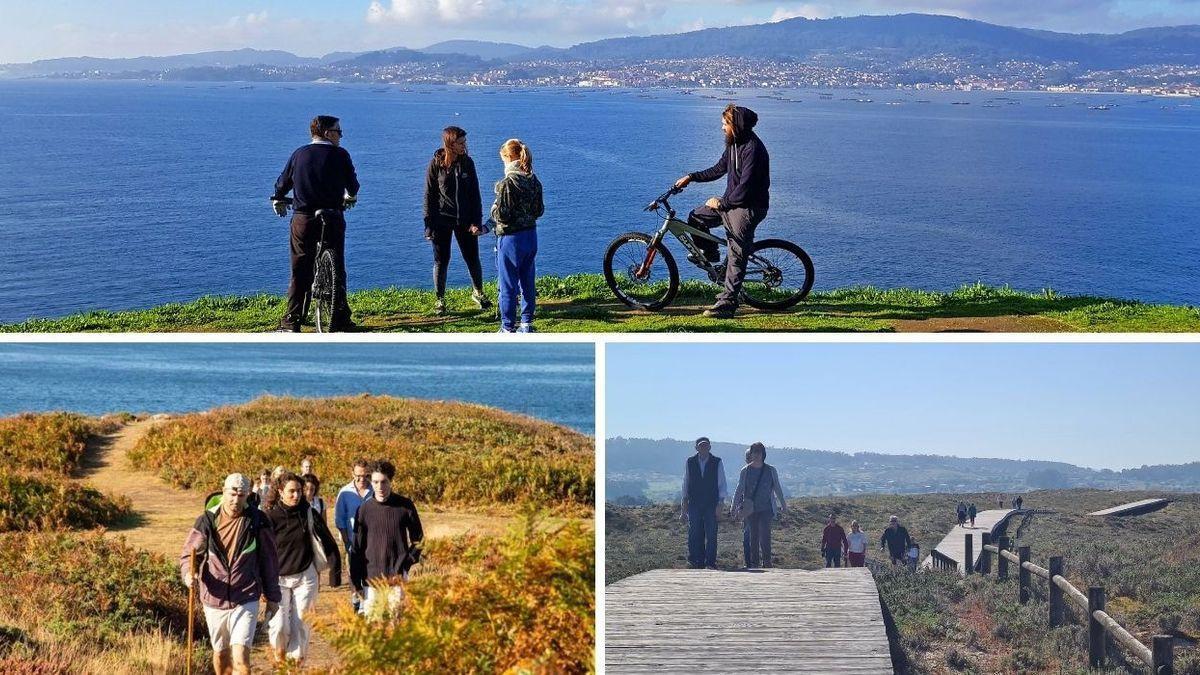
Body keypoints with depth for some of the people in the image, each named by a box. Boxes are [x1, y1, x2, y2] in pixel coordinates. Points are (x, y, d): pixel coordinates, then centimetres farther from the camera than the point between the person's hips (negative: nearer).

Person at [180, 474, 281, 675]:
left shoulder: (257, 521, -4)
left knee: (241, 657, -13)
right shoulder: (207, 521, -4)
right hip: (214, 599, 2)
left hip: (245, 600, -2)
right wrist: (188, 574, -20)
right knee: (221, 653, 18)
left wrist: (272, 597, 8)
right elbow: (188, 554, 3)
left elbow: (269, 560, 5)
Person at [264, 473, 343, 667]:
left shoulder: (309, 514, -2)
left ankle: (298, 663, 17)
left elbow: (329, 544, 1)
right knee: (279, 625, -8)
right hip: (278, 578, -1)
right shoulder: (271, 517, -8)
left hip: (305, 577, 2)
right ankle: (279, 653, 22)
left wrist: (335, 574, -2)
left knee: (301, 625, 2)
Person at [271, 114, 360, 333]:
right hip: (333, 220, -1)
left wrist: (278, 201, 34)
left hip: (303, 220, 1)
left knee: (300, 271, 5)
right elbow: (352, 184, 8)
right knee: (337, 269, 9)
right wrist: (350, 197, 32)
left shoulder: (299, 154, 4)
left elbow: (283, 183, 13)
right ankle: (341, 319, 9)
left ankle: (292, 321, 3)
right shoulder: (340, 155, -2)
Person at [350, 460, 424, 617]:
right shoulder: (365, 509, 0)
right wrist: (355, 581, 2)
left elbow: (418, 539, 9)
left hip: (398, 577, -1)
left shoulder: (405, 505, -1)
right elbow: (357, 548, 5)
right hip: (371, 578, 1)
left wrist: (408, 561, -4)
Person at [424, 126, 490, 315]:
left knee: (473, 259, 7)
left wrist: (476, 221, -4)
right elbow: (429, 195, -4)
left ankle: (478, 293, 29)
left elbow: (475, 194, 3)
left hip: (464, 220, 2)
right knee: (441, 261, 5)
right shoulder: (436, 164, -8)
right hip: (441, 220, -2)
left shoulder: (467, 162, 0)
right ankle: (440, 300, 19)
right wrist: (429, 224, -8)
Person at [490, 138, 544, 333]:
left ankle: (508, 328, 9)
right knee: (528, 282, 16)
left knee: (508, 285, 3)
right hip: (531, 235, 7)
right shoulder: (534, 182, 2)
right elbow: (539, 211, 8)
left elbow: (501, 215, -19)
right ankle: (527, 324, 23)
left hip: (510, 238, -7)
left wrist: (494, 209, 1)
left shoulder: (507, 184, -19)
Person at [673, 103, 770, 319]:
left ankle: (727, 304, -6)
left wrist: (721, 203, -15)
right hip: (731, 202, 10)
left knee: (737, 257, -7)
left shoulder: (753, 148, -22)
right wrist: (691, 177, 12)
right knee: (696, 218, 12)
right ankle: (709, 255, 30)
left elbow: (745, 186, -25)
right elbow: (719, 169, 20)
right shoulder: (734, 143, 8)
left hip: (747, 208, -10)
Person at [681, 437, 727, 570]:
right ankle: (696, 562, 5)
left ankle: (710, 562, 3)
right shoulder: (689, 462, 7)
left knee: (711, 535, -3)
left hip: (711, 505, -1)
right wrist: (684, 502, 10)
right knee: (695, 535, -1)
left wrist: (720, 503, -5)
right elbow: (686, 484, 13)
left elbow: (722, 484, 3)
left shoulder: (717, 462, 2)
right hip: (694, 504, 1)